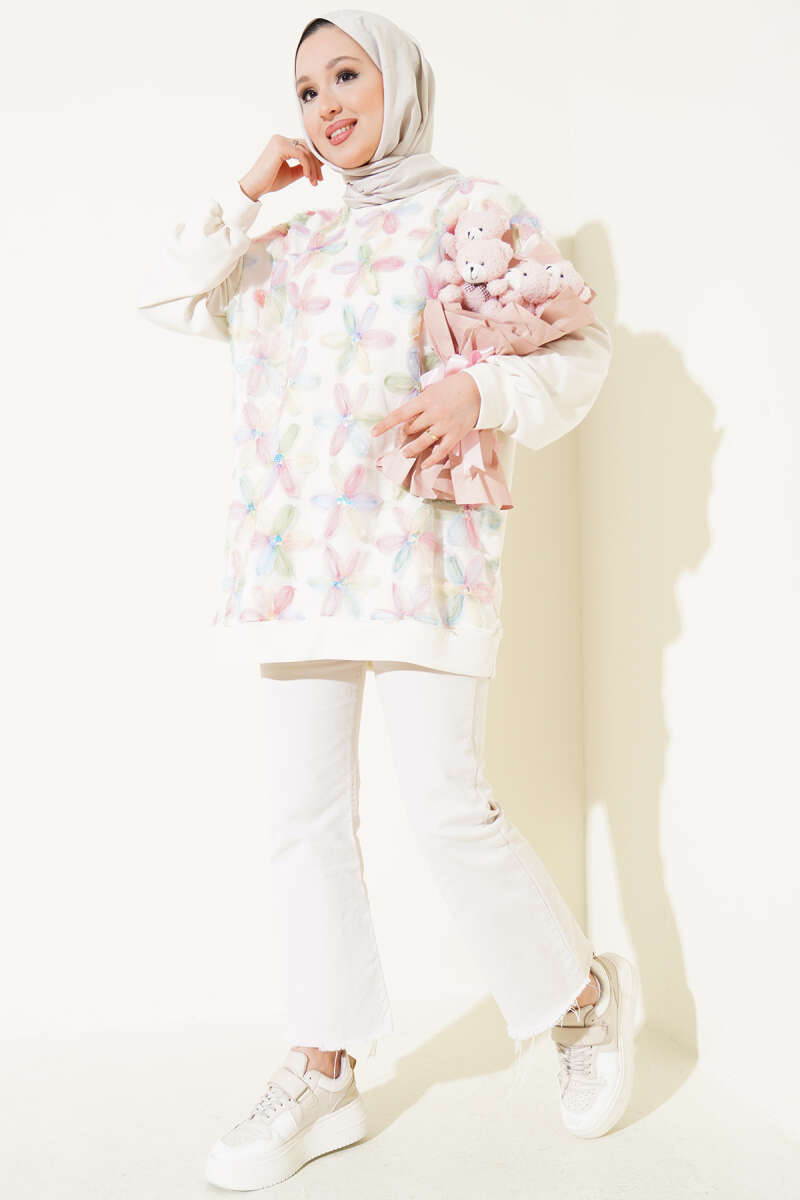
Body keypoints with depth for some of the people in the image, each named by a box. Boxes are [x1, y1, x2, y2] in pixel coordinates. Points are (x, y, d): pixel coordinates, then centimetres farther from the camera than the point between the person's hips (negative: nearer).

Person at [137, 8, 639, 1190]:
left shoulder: (473, 207, 8)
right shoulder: (292, 241, 23)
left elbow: (580, 346, 1)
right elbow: (169, 298, 25)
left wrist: (483, 391, -18)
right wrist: (241, 195, 15)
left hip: (417, 550, -5)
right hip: (295, 559, 6)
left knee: (449, 808, -9)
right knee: (307, 813, 3)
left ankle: (585, 994, 18)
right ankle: (323, 1078, 14)